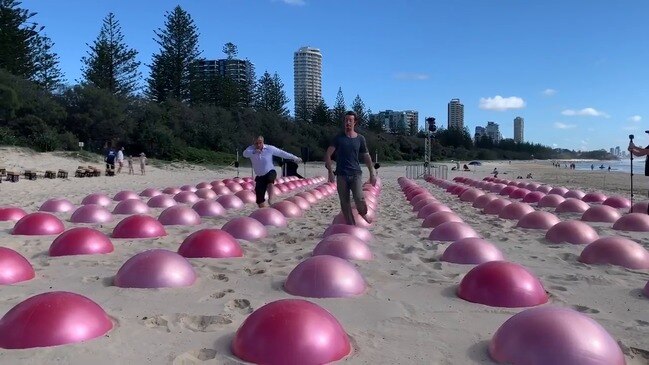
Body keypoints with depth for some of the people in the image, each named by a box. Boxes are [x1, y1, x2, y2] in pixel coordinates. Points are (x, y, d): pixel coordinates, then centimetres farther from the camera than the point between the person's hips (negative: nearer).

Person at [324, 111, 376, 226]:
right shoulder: (338, 138, 4)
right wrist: (330, 171, -12)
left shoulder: (360, 139, 7)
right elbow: (328, 155, -1)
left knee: (359, 199, -16)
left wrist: (372, 174, 9)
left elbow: (367, 157, 13)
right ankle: (351, 226, 13)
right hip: (341, 174, 1)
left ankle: (363, 213, 16)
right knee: (345, 203, 1)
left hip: (355, 173, 0)